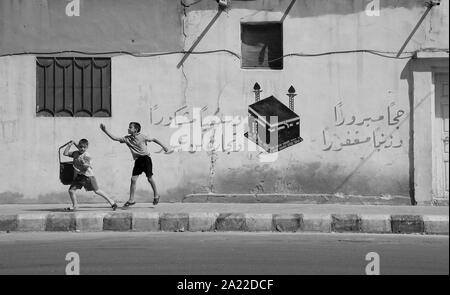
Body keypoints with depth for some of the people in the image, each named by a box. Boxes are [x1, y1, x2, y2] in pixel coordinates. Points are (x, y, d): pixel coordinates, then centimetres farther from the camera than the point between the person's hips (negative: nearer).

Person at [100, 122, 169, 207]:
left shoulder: (142, 137, -8)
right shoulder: (127, 139, 2)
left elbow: (153, 139, 5)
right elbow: (114, 138, -2)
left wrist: (163, 146, 11)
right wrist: (105, 131, -10)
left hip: (146, 158, -4)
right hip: (137, 160, 4)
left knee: (150, 178, 3)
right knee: (133, 179, -4)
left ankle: (156, 195, 25)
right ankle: (131, 200, 1)